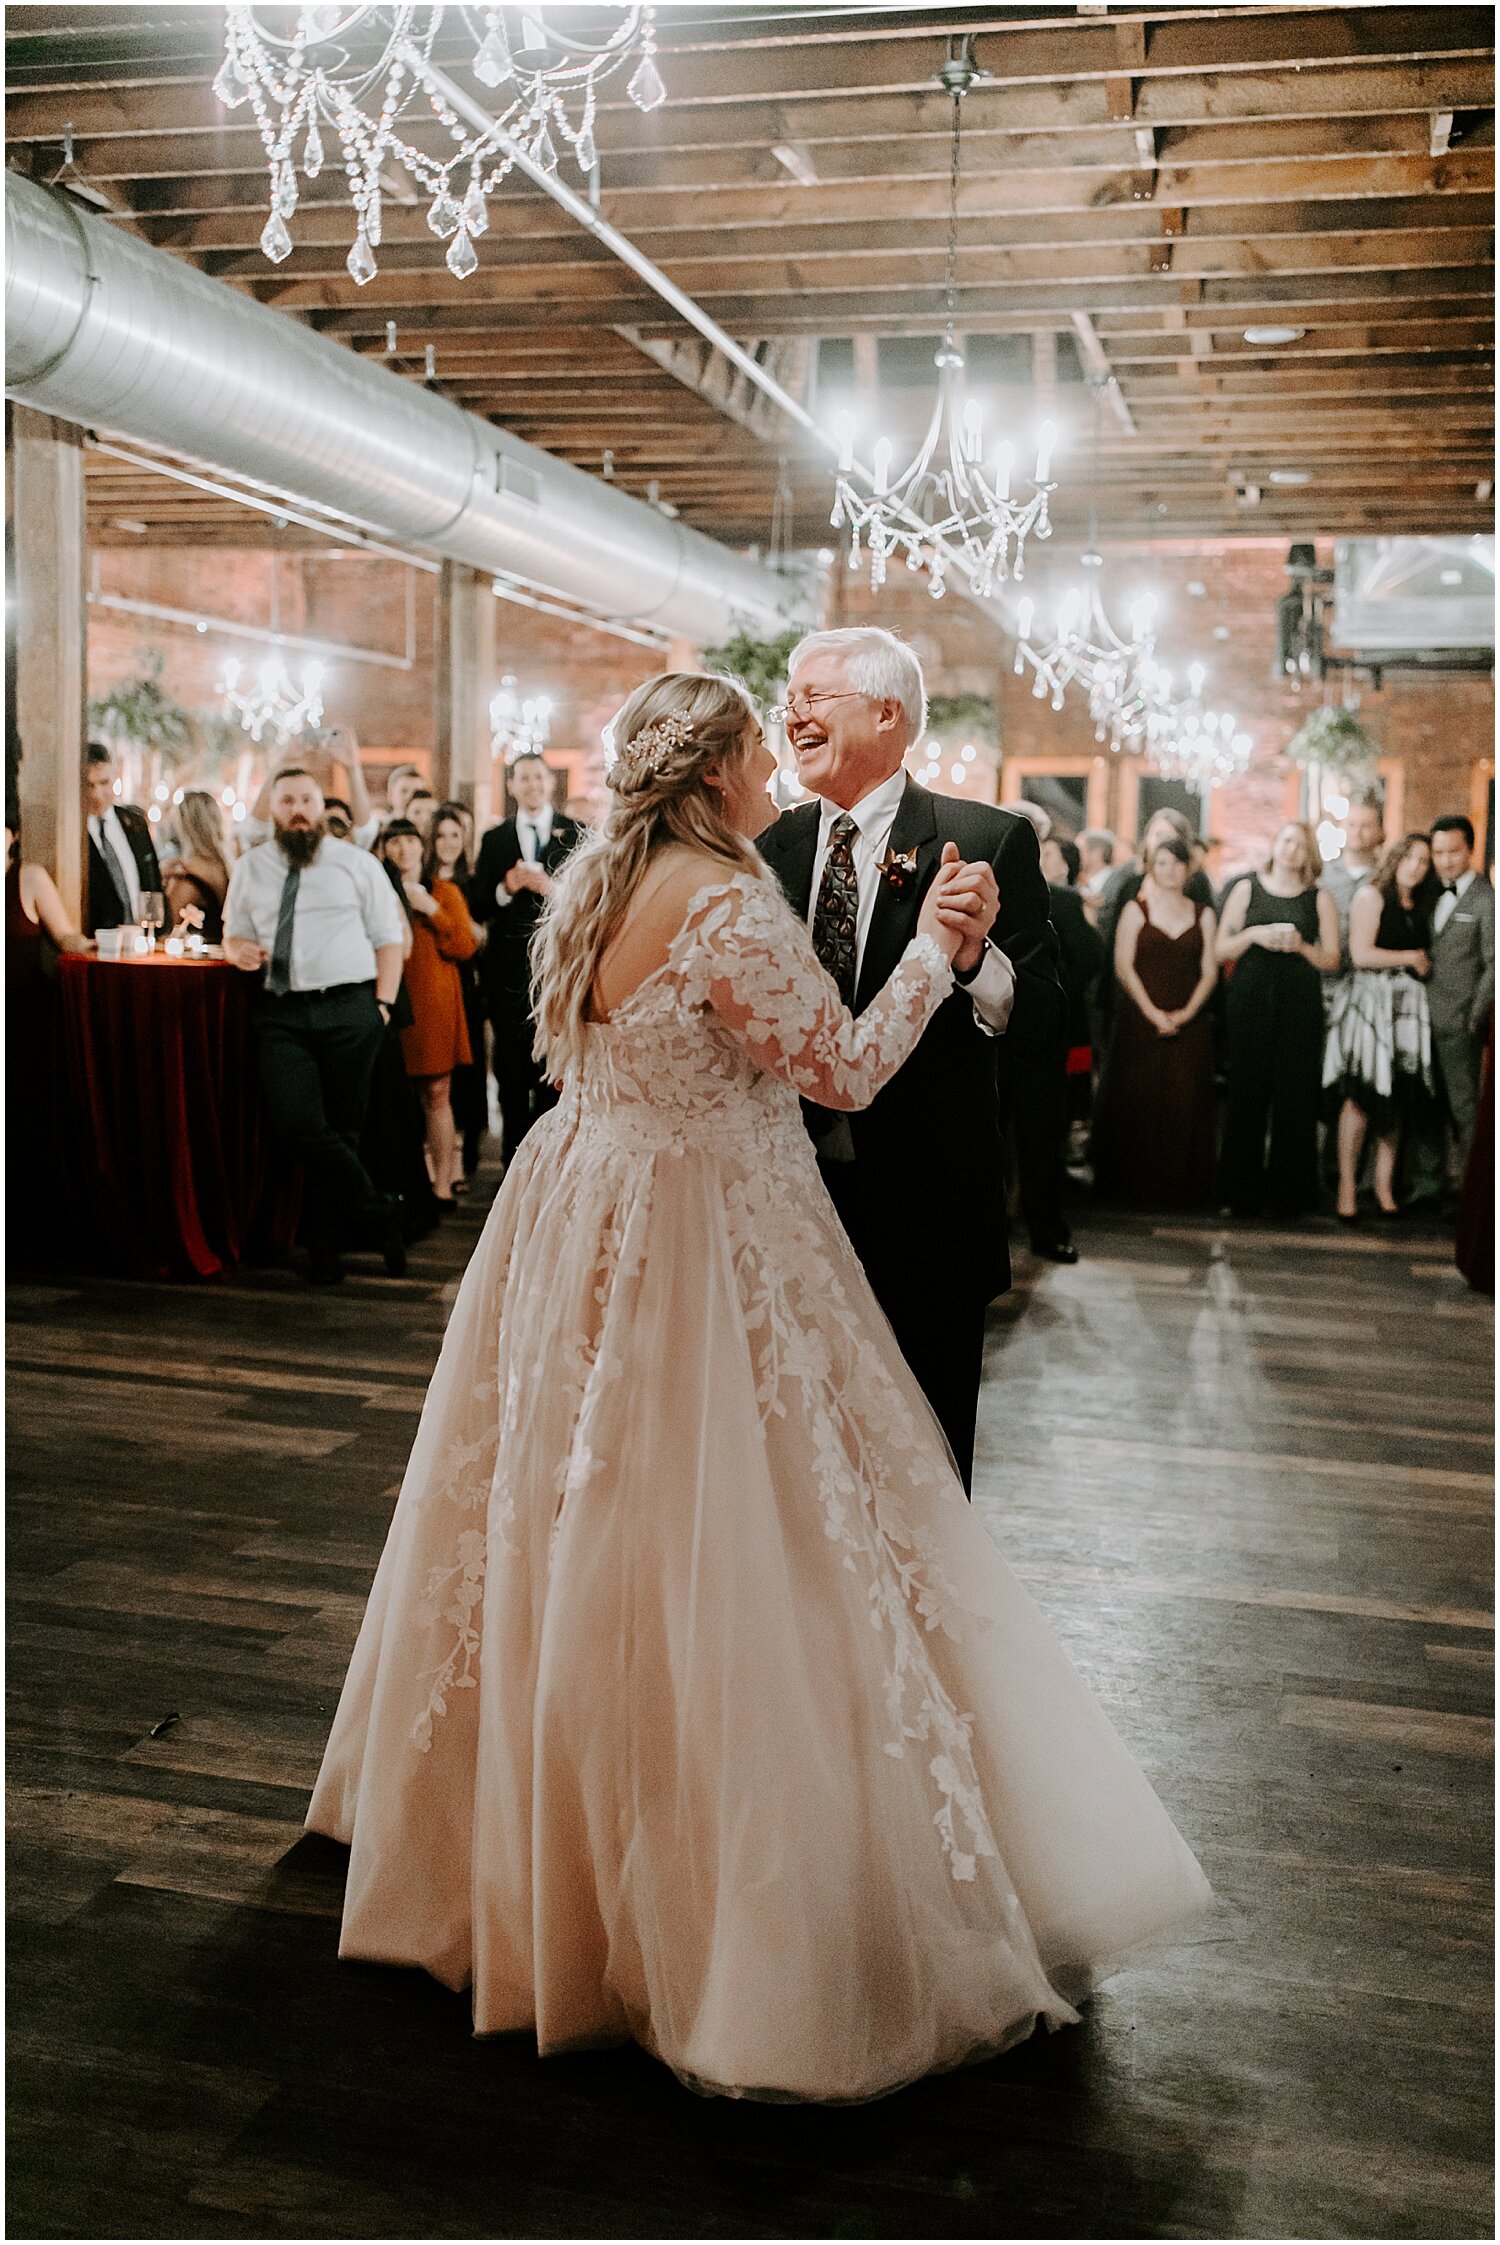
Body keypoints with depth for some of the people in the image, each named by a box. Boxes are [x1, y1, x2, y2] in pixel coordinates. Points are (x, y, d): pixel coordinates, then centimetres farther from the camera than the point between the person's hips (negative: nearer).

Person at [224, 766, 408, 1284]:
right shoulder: (250, 868, 16)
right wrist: (237, 947, -1)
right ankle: (377, 1211, -3)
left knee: (341, 1129, 0)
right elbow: (235, 934, 23)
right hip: (282, 1014, 2)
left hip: (350, 1010, -1)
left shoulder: (358, 864, 10)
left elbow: (389, 938, 7)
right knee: (295, 1120, -18)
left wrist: (383, 1004, -4)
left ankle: (326, 1244, 12)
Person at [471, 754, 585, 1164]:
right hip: (510, 970, 2)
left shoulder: (574, 834, 6)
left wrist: (553, 888, -16)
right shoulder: (495, 839, 11)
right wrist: (505, 889, -12)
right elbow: (479, 908, 7)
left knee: (554, 1070, 0)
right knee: (511, 1073, 5)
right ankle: (515, 1164, 12)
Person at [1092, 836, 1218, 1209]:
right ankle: (1137, 1187, 4)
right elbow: (1123, 966, -2)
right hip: (1140, 1022, -2)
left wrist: (1186, 1013, -10)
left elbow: (1209, 972, 6)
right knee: (1138, 1105, -3)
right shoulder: (1136, 910, 6)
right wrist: (1153, 1013, -13)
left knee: (1185, 1108, -1)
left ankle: (1182, 1188, 6)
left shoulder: (1202, 915, 12)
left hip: (1190, 1024, 2)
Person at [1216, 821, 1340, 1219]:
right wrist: (1253, 935, -11)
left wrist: (1302, 946, -12)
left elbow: (1331, 960, 6)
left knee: (1294, 1096, -3)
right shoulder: (1247, 888, 10)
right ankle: (1243, 1193, 3)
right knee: (1246, 1095, -2)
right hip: (1249, 1000, 0)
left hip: (1299, 1005, 0)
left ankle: (1288, 1193, 4)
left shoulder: (1320, 898, 10)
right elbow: (1221, 951, 6)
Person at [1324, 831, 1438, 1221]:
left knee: (1398, 1098, 3)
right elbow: (1361, 954, -12)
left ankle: (1384, 1185, 9)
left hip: (1408, 1006, 6)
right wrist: (1410, 958, -2)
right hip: (1371, 1001, -6)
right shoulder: (1371, 895, -3)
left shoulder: (1418, 906, 17)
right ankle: (1347, 1186, -3)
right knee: (1361, 1096, -9)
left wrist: (1423, 964, 4)